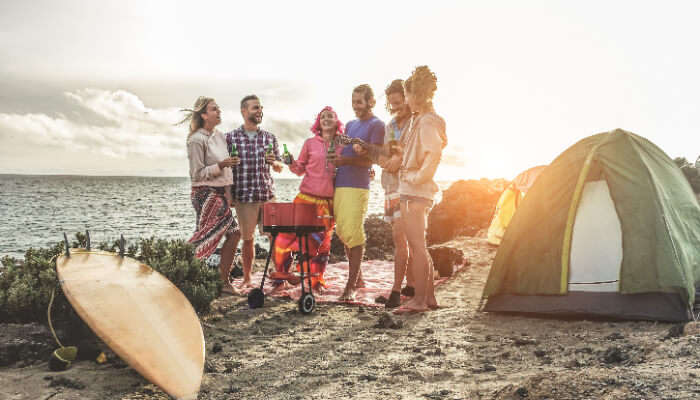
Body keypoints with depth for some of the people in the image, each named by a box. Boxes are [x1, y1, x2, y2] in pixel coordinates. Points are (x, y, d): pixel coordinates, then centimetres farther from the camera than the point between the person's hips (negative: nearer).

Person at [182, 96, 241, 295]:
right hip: (205, 194, -8)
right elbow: (197, 174, -13)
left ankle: (223, 281, 14)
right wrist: (220, 166, -23)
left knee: (233, 233, 5)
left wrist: (229, 191, 16)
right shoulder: (197, 139, -12)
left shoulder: (220, 136, 12)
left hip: (220, 193, 8)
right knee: (208, 240, -7)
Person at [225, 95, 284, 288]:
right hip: (244, 197, -2)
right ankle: (247, 279, 20)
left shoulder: (270, 138, 10)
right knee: (247, 239, 6)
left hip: (268, 195, 2)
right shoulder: (231, 137, 2)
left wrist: (274, 163, -7)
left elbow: (280, 167, 16)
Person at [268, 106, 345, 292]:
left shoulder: (342, 146, 7)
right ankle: (281, 272, 16)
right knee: (288, 232, -4)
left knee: (323, 240, 5)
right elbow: (300, 169, 10)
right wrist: (291, 164, -10)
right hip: (306, 196, 0)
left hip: (329, 201, 1)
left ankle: (317, 280, 20)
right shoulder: (310, 143, 6)